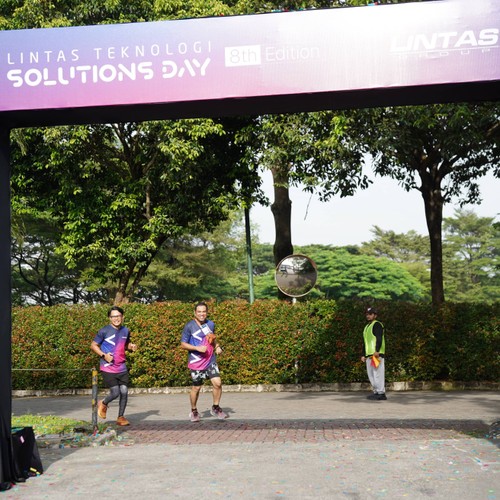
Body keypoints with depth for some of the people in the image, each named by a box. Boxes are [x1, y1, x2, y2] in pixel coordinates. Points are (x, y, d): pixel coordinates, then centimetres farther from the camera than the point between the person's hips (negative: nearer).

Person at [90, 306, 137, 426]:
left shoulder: (126, 331, 9)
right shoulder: (104, 331, -8)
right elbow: (93, 345, -2)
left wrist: (131, 347, 2)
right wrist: (103, 355, -16)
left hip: (122, 368, 5)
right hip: (108, 368, -5)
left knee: (124, 392, 1)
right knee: (115, 393, -8)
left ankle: (121, 417, 16)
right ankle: (103, 404, 26)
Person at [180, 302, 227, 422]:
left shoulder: (210, 324, 7)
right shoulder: (189, 326, -9)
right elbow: (183, 344, -7)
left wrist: (217, 346, 6)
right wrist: (197, 348, -19)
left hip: (211, 360, 4)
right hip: (196, 362, -4)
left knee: (217, 383, -9)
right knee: (196, 387, 5)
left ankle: (215, 408, 11)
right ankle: (194, 411, 26)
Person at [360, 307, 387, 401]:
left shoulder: (377, 324, -5)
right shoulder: (367, 326, 24)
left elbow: (379, 338, -17)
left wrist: (377, 351, -28)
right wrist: (364, 355, 23)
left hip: (377, 354, -10)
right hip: (369, 354, 10)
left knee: (378, 373, -11)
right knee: (371, 374, 9)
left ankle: (381, 393, -10)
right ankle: (376, 392, 14)